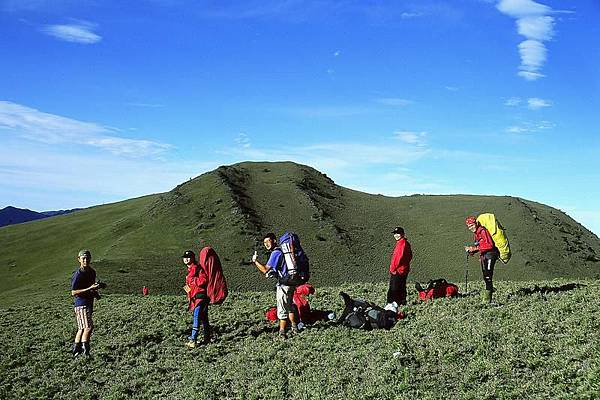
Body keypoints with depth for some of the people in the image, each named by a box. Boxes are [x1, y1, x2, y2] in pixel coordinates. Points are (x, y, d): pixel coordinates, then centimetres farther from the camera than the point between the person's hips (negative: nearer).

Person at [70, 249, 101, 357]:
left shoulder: (92, 272, 11)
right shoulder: (77, 274, -14)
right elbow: (73, 292, -17)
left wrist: (95, 291, 8)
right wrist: (89, 289, -23)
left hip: (89, 303, 9)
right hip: (81, 304, -9)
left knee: (82, 328, 14)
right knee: (88, 326, -16)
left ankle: (76, 349, 22)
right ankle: (85, 349, -13)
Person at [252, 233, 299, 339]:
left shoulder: (276, 253, -16)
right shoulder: (281, 251, 13)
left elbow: (265, 270, -19)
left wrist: (255, 261, -8)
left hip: (284, 285, -9)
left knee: (282, 310, -2)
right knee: (289, 306, 22)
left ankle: (282, 333, 3)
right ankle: (294, 328, 30)